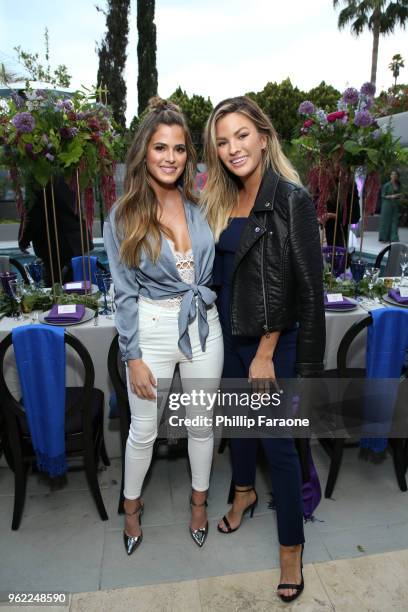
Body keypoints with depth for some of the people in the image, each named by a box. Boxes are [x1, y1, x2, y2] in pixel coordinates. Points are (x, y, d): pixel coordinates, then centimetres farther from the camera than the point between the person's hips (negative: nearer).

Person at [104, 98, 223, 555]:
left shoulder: (200, 205, 0)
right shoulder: (123, 216, -7)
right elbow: (125, 292, -7)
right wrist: (133, 357, -9)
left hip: (203, 327, 3)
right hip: (152, 330, -2)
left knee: (201, 421, 18)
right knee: (143, 430, 14)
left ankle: (199, 498, 44)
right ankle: (132, 504, 43)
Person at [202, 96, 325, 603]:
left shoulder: (290, 199, -15)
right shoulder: (222, 199, 6)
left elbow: (302, 287, -17)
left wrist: (266, 354, -16)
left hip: (271, 341, -6)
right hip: (228, 333, 7)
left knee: (277, 441, 4)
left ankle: (291, 546, 26)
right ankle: (244, 492, 49)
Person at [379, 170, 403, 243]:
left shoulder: (398, 185, 10)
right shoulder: (386, 185, -5)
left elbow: (398, 196, 19)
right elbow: (383, 196, -7)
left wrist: (400, 196, -3)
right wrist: (391, 196, -21)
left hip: (395, 206, 5)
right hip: (387, 205, -5)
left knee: (394, 222, 0)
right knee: (386, 222, -2)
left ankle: (393, 239, 1)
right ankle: (383, 238, 7)